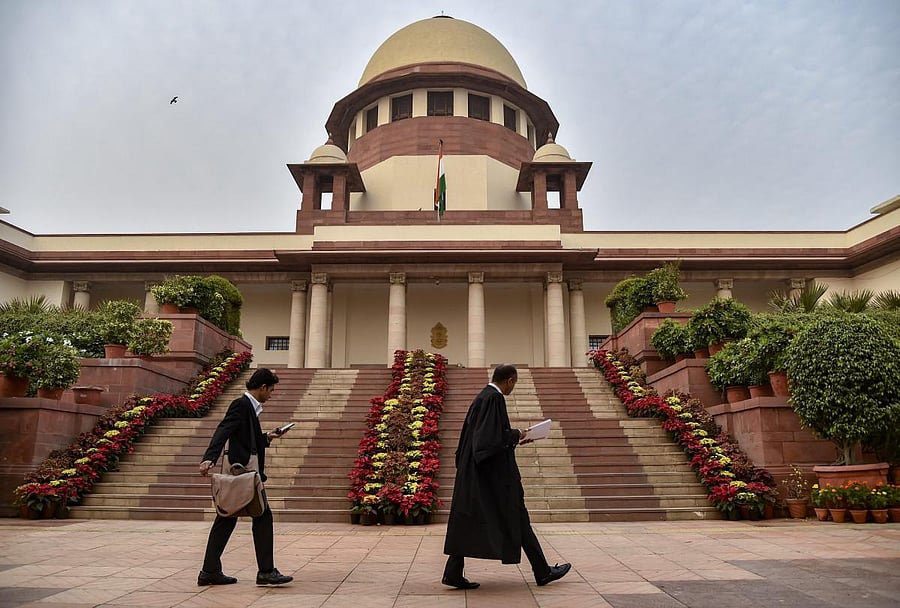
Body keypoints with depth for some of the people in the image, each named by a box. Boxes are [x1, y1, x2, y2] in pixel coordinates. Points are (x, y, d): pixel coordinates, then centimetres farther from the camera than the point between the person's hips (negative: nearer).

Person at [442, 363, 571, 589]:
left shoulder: (482, 396, 14)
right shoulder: (494, 398, -16)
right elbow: (496, 435, -23)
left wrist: (515, 437, 17)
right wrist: (517, 435, -7)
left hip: (475, 470, 9)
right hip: (495, 471, -9)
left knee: (469, 520, 8)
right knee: (516, 516, 2)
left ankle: (454, 573, 7)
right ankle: (542, 571, 15)